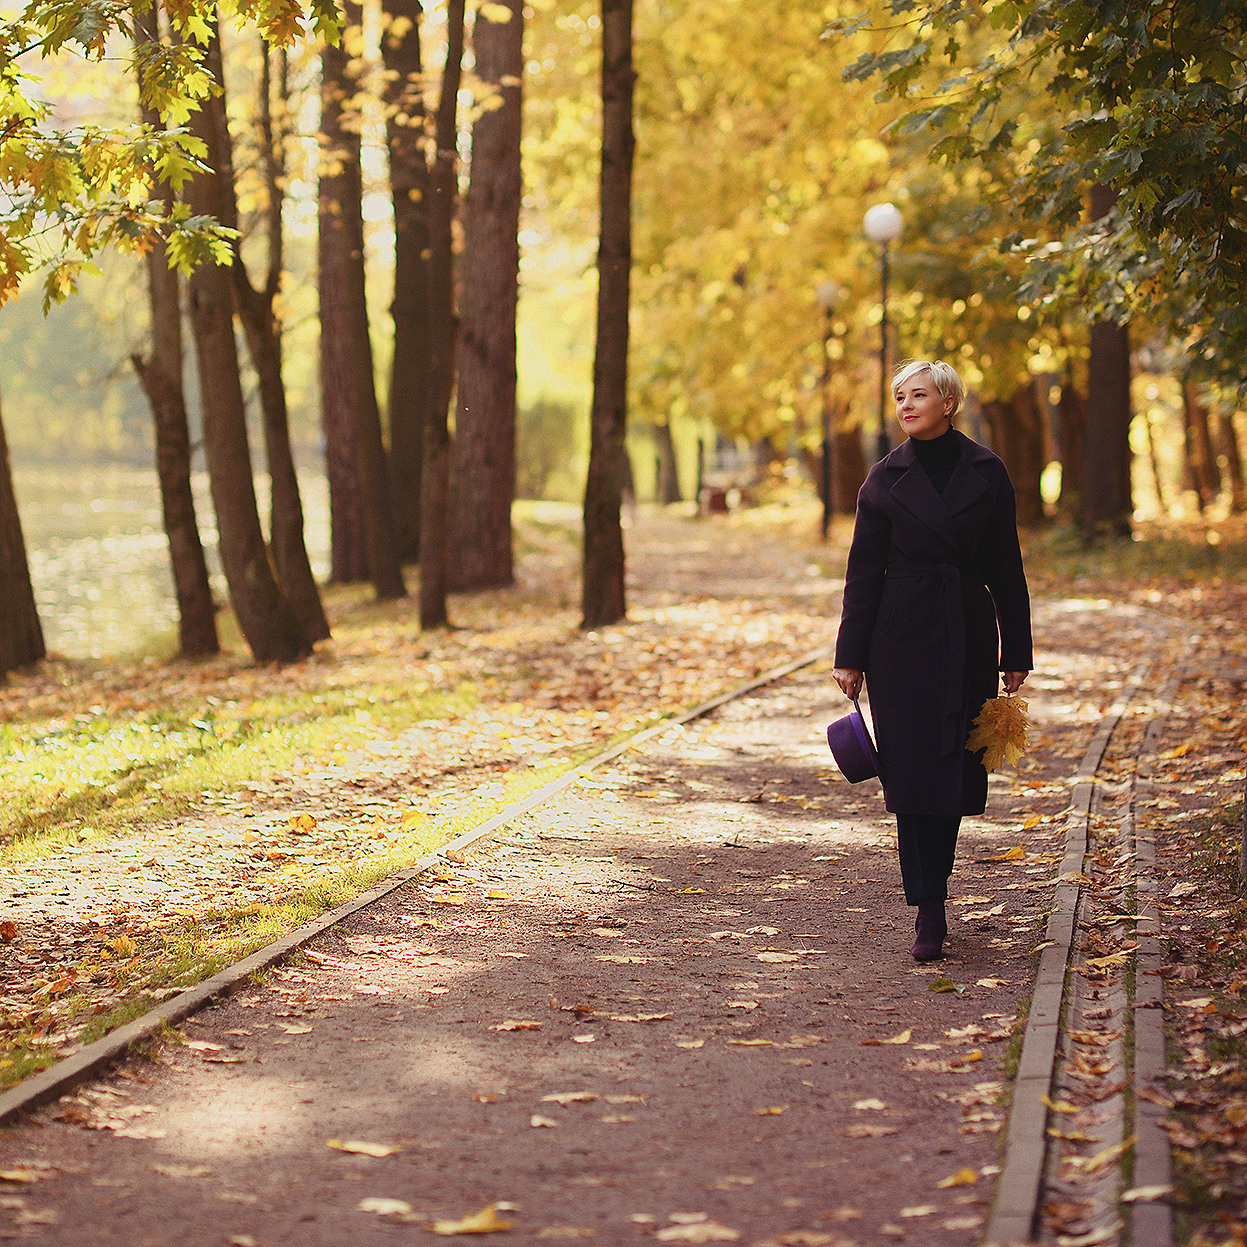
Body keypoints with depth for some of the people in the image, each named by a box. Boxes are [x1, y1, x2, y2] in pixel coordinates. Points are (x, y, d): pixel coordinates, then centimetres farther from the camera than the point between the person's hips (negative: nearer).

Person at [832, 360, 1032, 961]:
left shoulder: (986, 472, 4)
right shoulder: (886, 478, 2)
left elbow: (1005, 566, 6)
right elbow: (863, 571, 3)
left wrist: (1016, 653, 4)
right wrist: (850, 657, -1)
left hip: (968, 638, 2)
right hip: (902, 636, -1)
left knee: (956, 766, 4)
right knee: (913, 769, -5)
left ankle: (932, 887, 22)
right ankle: (928, 913, -4)